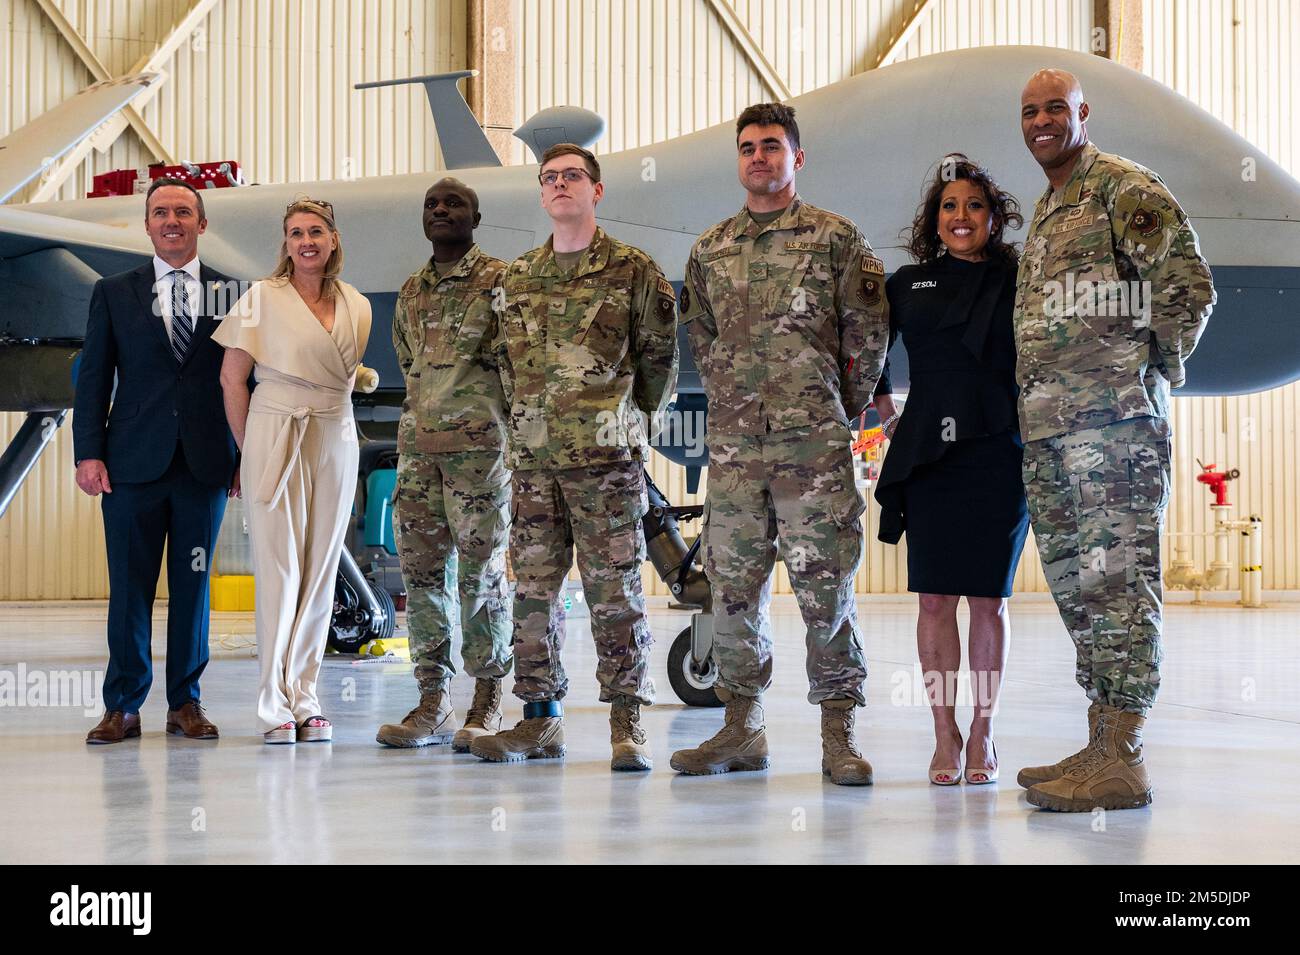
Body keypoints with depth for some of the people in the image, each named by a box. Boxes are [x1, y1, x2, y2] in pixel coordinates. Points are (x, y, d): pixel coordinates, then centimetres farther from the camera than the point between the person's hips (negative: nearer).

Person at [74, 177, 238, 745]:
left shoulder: (231, 293, 7)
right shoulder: (114, 293, 9)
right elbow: (93, 379, 7)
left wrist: (245, 457, 1)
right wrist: (88, 453, -2)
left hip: (205, 463, 0)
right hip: (133, 463, 0)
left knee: (192, 586, 6)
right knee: (129, 587, 2)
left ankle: (185, 703, 15)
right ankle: (122, 707, 11)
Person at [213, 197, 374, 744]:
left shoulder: (356, 307, 10)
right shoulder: (262, 298, -1)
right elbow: (232, 377, -1)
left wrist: (324, 416, 11)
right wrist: (250, 449, -2)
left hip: (336, 443, 4)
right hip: (275, 438, -4)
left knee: (321, 570, 4)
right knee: (278, 570, -6)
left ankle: (305, 698, 11)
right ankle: (275, 705, -1)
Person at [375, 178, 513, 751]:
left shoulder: (500, 282, -1)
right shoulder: (411, 293, 18)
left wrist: (512, 432, -6)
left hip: (479, 446, -6)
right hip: (417, 447, 6)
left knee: (481, 574, -4)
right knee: (422, 574, 5)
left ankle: (488, 704, 4)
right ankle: (433, 704, 11)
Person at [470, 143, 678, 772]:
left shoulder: (633, 270, 1)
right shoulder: (518, 277, 14)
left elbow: (660, 355, 6)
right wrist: (529, 419, 15)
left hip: (606, 457, -5)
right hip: (534, 458, 5)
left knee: (614, 589, -4)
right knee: (533, 588, 6)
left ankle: (627, 724, 2)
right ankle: (540, 719, 15)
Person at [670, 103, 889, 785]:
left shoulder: (836, 238, 3)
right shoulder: (709, 250, 15)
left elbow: (868, 333, 3)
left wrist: (840, 410, 5)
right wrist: (731, 403, 15)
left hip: (814, 444, -4)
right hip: (733, 444, 4)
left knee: (825, 585, -5)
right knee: (733, 586, 6)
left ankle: (838, 736, 2)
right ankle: (742, 729, 16)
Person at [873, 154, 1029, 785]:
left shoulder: (1018, 282, 5)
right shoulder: (907, 284, 11)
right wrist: (884, 411, 14)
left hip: (999, 455, -1)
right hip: (928, 455, 2)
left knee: (988, 597, 2)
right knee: (935, 598, 0)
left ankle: (982, 735, 12)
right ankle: (945, 736, 9)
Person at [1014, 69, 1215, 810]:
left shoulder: (1124, 187, -4)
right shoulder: (1046, 211, 23)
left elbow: (1190, 286, -10)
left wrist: (1156, 371, -4)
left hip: (1115, 421, -9)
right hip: (1047, 429, 9)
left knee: (1117, 582, -10)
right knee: (1077, 586, 11)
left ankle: (1124, 759, -9)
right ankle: (1101, 744, 17)